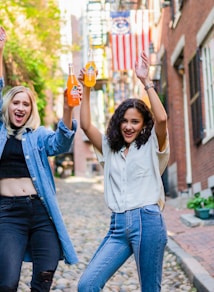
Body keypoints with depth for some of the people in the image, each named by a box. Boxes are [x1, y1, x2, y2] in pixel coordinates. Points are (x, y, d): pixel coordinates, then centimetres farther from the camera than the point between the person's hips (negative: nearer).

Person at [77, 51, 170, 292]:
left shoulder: (151, 146, 7)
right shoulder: (110, 149, 19)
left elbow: (162, 118, -12)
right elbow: (86, 125, 9)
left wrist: (146, 81, -9)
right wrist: (86, 89, 4)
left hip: (147, 221, -4)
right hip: (118, 226, 4)